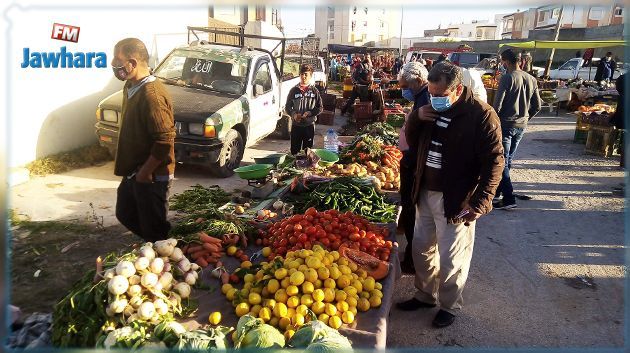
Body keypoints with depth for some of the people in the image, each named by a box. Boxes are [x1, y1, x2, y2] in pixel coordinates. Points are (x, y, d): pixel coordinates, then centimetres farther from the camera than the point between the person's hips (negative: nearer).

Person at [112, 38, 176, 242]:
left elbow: (165, 140, -28)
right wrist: (132, 171, 16)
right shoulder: (131, 86, 7)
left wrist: (145, 172, -19)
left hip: (151, 176, -10)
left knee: (154, 228, 5)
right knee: (125, 214, 24)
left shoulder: (152, 94, -25)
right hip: (133, 172, 10)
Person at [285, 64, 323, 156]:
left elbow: (320, 108, 1)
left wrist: (309, 113, -16)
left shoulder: (314, 91, 1)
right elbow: (287, 107, 5)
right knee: (294, 151, 5)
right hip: (296, 125, 0)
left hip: (309, 125, 0)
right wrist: (294, 114, -15)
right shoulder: (294, 90, 3)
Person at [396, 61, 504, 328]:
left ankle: (449, 306, 28)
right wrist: (416, 118, -6)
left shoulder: (481, 115, -16)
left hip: (455, 201, -7)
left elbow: (494, 162, -16)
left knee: (450, 260, 5)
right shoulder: (432, 109, 6)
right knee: (421, 249, 18)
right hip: (425, 194, 7)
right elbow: (412, 144, 14)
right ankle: (425, 295, 38)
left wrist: (479, 203, -22)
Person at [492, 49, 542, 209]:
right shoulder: (531, 79, 6)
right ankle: (497, 189, 32)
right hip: (521, 126, 7)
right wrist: (525, 118, 20)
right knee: (508, 159, 18)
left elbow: (497, 104, -18)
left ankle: (509, 198, -6)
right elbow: (537, 106, 9)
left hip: (505, 124, -7)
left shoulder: (507, 78, -15)